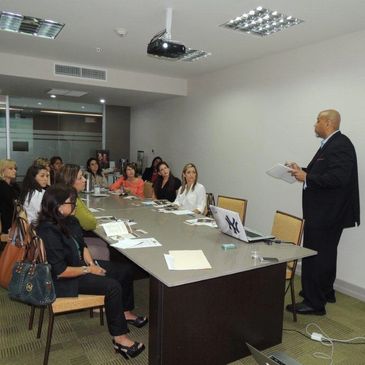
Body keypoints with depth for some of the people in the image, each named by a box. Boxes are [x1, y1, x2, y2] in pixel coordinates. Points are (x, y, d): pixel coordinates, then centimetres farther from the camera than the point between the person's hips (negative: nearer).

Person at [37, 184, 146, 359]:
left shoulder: (70, 220, -3)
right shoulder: (48, 232, -28)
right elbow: (60, 271, -28)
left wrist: (91, 263, -7)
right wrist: (88, 270, -18)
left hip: (80, 265, 9)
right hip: (65, 279, -9)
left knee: (125, 271, 3)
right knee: (112, 286, -25)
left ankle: (125, 312, 22)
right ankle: (120, 338, -12)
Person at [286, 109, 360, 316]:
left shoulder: (340, 145, -17)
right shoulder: (331, 144, 14)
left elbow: (337, 178, -27)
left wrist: (306, 177, -20)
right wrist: (302, 171, 6)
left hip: (327, 213, -11)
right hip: (326, 212, 11)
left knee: (314, 256, -5)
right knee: (325, 254, 20)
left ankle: (314, 303, 6)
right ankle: (326, 292, 36)